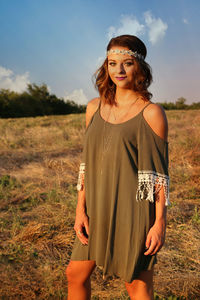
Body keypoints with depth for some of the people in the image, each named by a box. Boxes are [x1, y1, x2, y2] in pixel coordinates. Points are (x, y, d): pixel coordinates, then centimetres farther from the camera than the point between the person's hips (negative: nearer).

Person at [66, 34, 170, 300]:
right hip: (99, 209, 6)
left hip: (133, 210, -6)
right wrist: (81, 210, 5)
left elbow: (160, 173, -8)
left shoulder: (152, 113, -9)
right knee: (75, 274, 15)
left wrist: (160, 223, -12)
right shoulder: (95, 107, 7)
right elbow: (87, 163, 9)